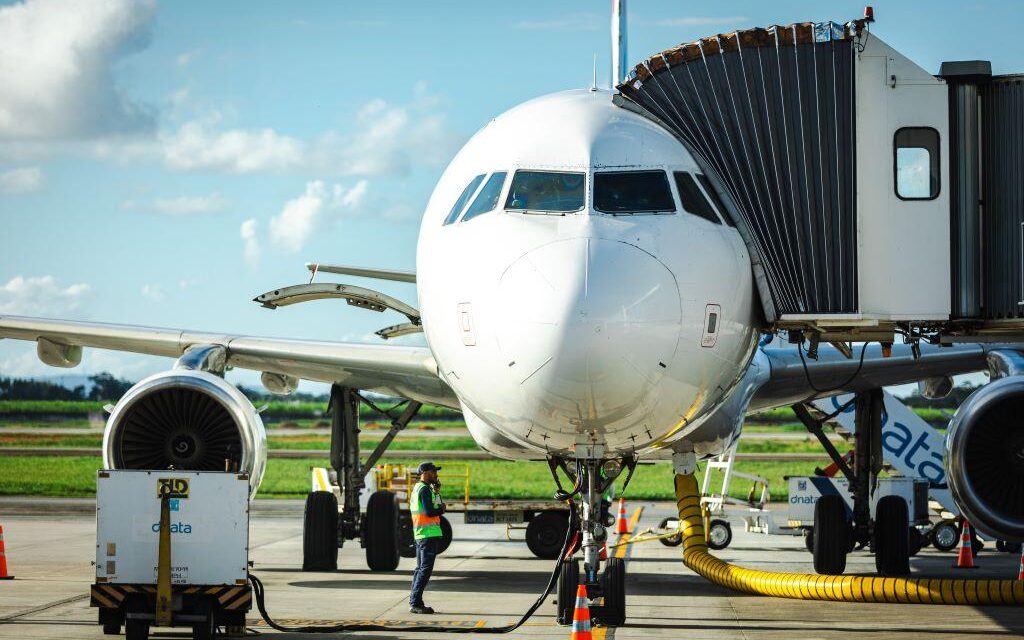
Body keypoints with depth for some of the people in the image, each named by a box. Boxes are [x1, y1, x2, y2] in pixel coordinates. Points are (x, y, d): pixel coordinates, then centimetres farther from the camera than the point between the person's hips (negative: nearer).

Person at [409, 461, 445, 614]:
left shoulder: (416, 488, 19)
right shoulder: (425, 489, -12)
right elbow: (430, 512, -21)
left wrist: (437, 492, 11)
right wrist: (441, 509, -2)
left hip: (419, 534, 10)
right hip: (429, 534, -10)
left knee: (420, 568, 13)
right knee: (425, 569, -10)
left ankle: (414, 602, 15)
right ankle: (415, 603, -13)